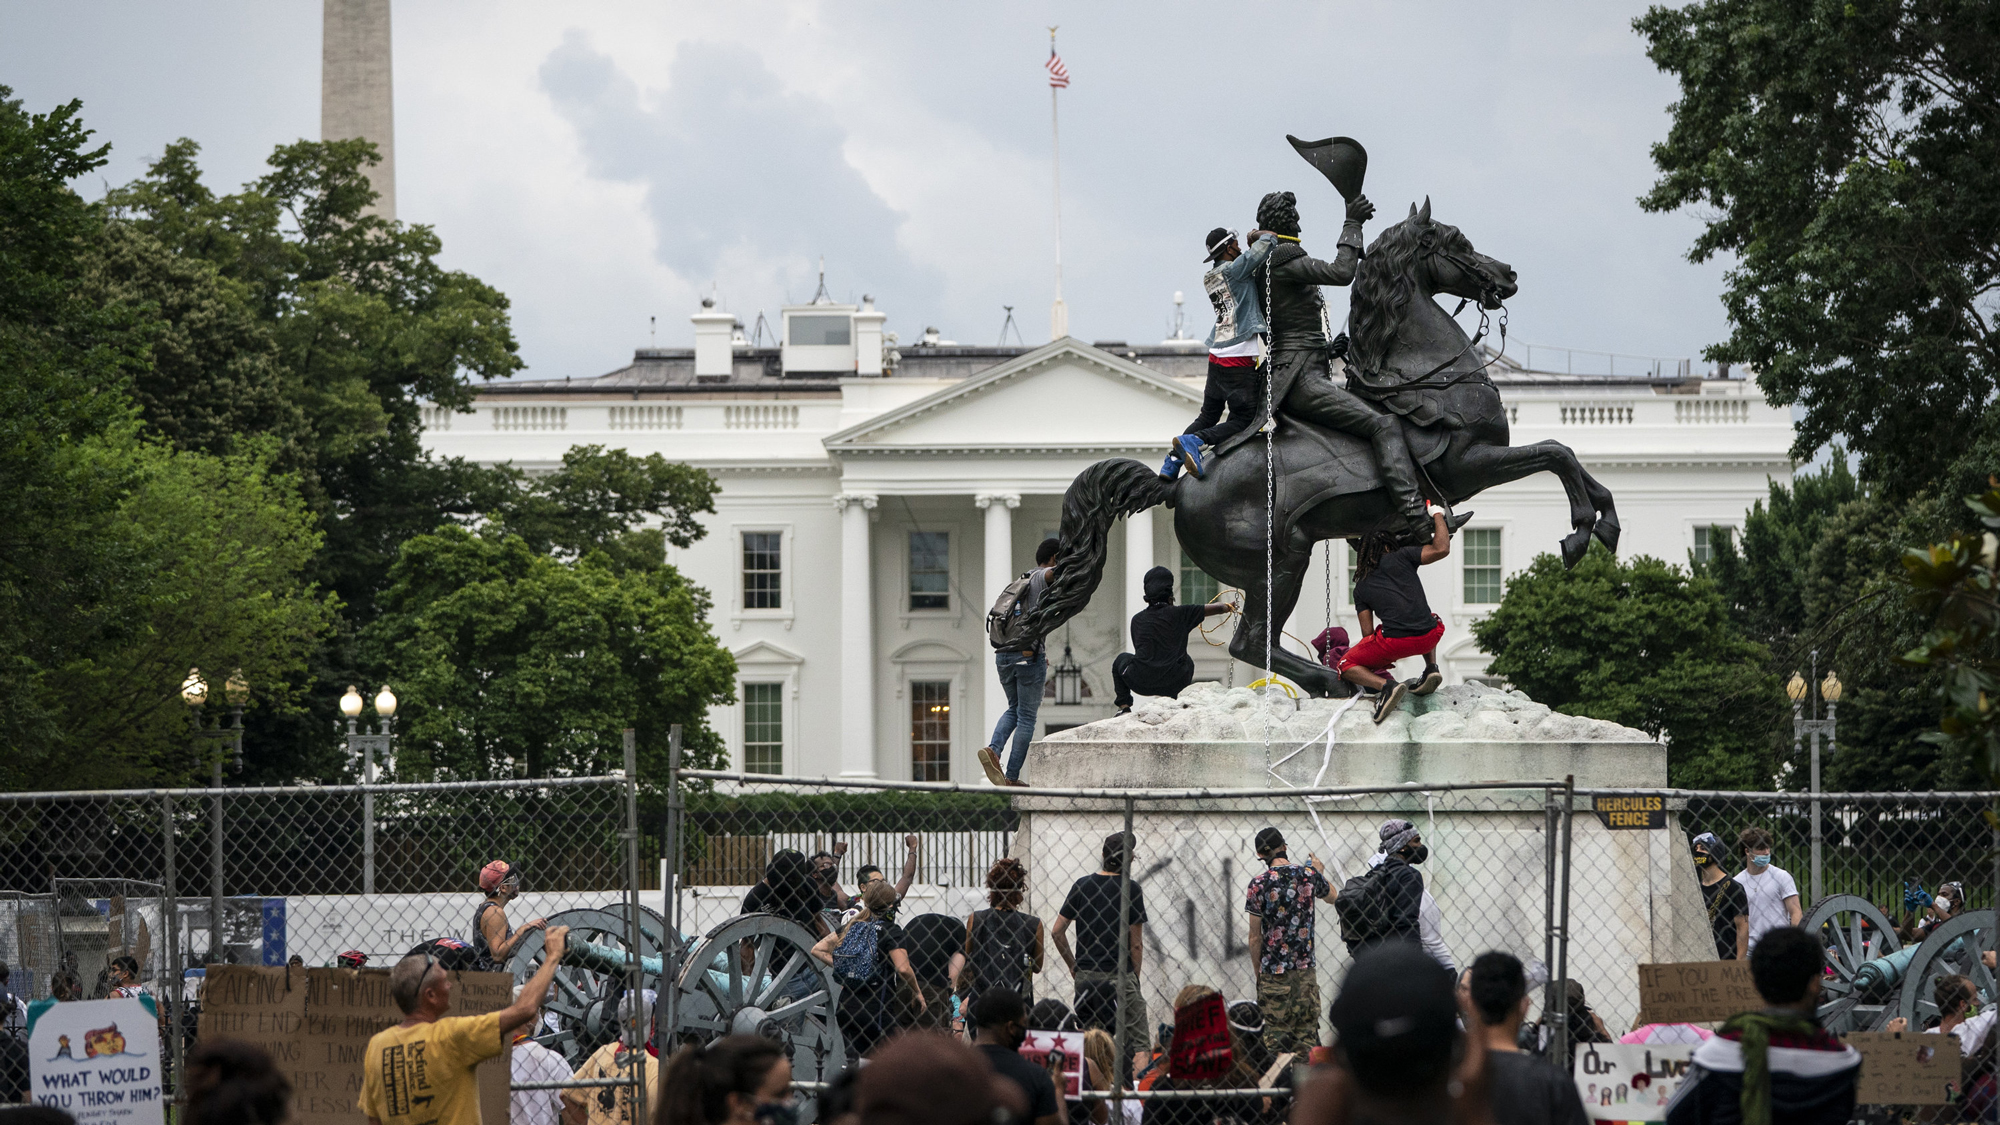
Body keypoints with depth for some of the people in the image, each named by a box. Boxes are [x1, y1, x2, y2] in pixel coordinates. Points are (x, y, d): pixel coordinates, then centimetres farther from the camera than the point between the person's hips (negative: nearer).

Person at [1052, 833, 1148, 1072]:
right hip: (1119, 976, -5)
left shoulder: (1082, 885, 5)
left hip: (1084, 974, 5)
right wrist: (1135, 978, 7)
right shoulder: (1130, 888, -7)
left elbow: (1057, 931, 7)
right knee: (1137, 1044, -4)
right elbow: (1136, 944, -4)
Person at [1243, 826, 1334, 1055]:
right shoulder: (1309, 875, -1)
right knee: (1307, 1029, 7)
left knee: (1277, 1031, 2)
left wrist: (1257, 971, 6)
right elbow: (1332, 896, 23)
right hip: (1305, 968, 2)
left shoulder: (1259, 884, -9)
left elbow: (1255, 935, -5)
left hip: (1273, 969, -2)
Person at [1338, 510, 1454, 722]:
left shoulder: (1361, 588, 15)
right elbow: (1441, 549, 0)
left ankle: (1386, 685, -15)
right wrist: (1437, 515, 16)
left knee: (1346, 666, 14)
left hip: (1393, 641, -3)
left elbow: (1367, 632, 12)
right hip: (1429, 637, 3)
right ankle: (1431, 668, 15)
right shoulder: (1400, 557, 10)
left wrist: (1377, 660, 29)